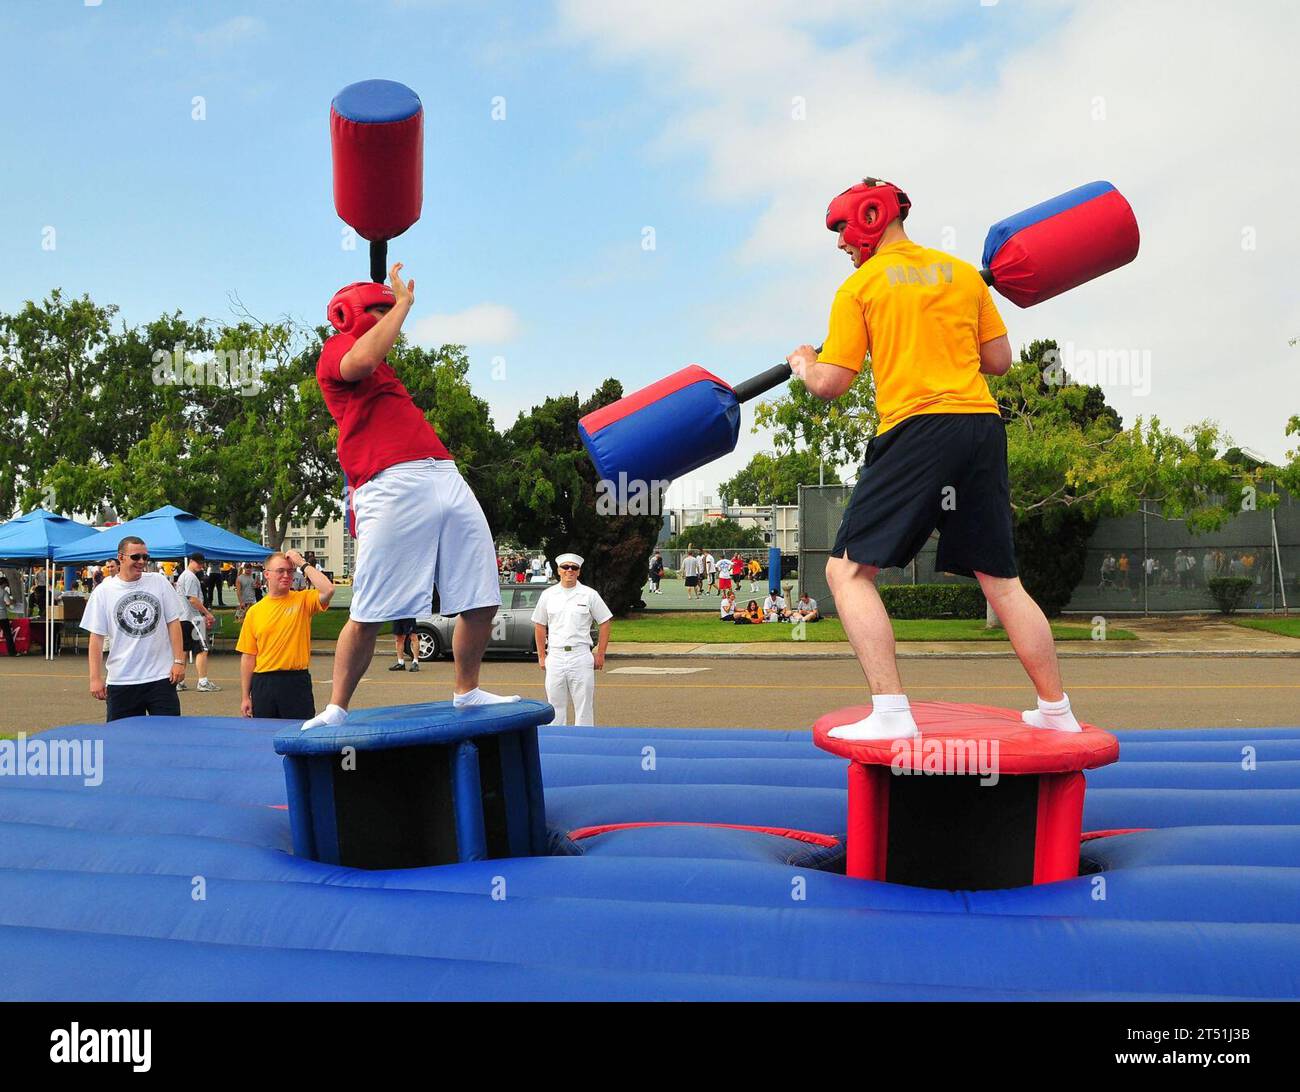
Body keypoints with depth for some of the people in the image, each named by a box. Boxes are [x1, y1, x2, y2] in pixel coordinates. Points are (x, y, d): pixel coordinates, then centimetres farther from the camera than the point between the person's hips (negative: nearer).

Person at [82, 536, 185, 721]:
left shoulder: (159, 582, 4)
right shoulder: (103, 592, 0)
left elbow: (173, 622, 5)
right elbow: (96, 637, 0)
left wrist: (179, 661, -2)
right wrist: (95, 678, -5)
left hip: (161, 677, 0)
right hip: (121, 682, 0)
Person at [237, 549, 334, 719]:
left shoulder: (303, 601, 2)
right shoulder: (254, 611, 6)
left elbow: (328, 590, -20)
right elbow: (248, 656, 6)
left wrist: (303, 563, -11)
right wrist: (245, 697, 4)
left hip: (297, 681, -2)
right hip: (263, 684, 2)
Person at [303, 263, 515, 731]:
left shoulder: (382, 369, 32)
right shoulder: (337, 350, 8)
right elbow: (361, 361, -16)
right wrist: (403, 301, -5)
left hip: (446, 477, 9)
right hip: (394, 484, -8)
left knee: (481, 600, 6)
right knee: (370, 614, -8)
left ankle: (467, 692, 22)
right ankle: (336, 710, 5)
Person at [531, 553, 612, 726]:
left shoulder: (589, 594, 2)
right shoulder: (548, 595, 8)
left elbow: (605, 623, 4)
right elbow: (540, 626, 13)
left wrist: (600, 654, 0)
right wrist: (541, 656, 9)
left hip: (581, 656, -2)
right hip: (555, 656, 2)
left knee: (584, 704, 0)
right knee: (555, 705, 7)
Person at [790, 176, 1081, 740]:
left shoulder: (860, 285, 4)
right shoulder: (963, 273, 18)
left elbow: (831, 384, 0)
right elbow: (999, 361, 19)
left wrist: (804, 363, 22)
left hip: (916, 430, -6)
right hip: (982, 425, 6)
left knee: (848, 570, -1)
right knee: (1001, 581, 14)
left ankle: (892, 712, -12)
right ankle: (1056, 710, 21)